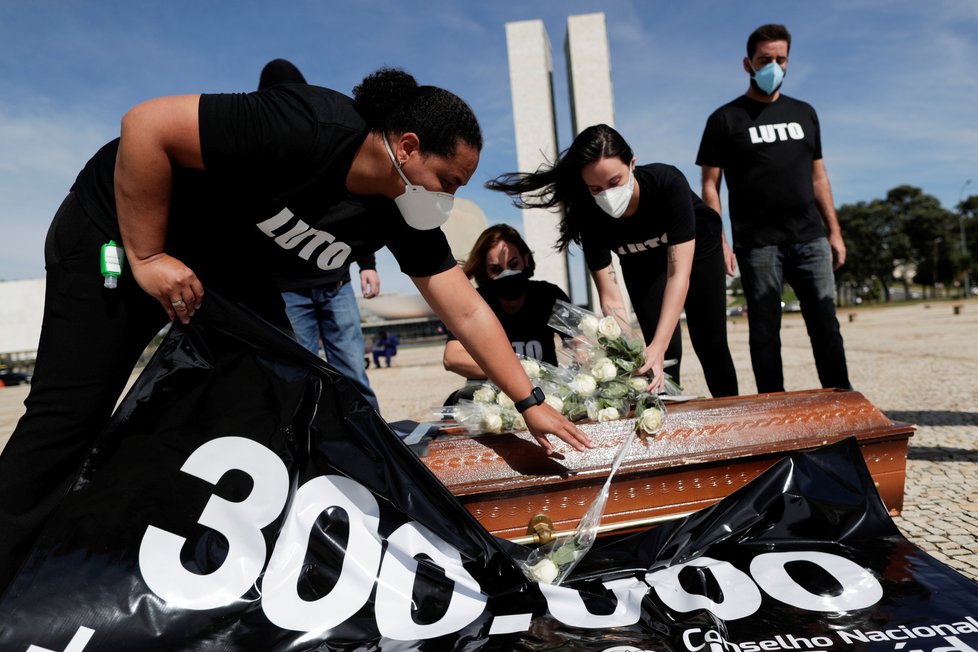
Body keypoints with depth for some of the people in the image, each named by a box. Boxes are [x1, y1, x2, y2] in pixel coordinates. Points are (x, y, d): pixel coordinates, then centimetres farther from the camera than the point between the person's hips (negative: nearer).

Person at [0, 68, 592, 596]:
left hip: (228, 266, 6)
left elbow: (468, 312, -9)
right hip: (119, 230, -6)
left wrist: (531, 400, -10)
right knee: (71, 415, -7)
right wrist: (147, 257, -24)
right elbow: (145, 125, -28)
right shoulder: (304, 129, -34)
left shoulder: (404, 214, -12)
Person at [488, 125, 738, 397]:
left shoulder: (668, 183, -38)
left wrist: (657, 347, -51)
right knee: (666, 351, -10)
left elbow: (678, 273, -41)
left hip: (697, 248, -1)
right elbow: (610, 296, -31)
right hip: (642, 264, 1)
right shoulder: (590, 214, -32)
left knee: (711, 345, 3)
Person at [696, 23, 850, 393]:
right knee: (765, 331, 1)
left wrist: (834, 231, 12)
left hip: (810, 239, 4)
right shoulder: (725, 119, 3)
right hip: (758, 245, -4)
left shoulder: (803, 113, 17)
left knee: (826, 325, 2)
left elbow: (818, 177, 18)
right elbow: (710, 185, -1)